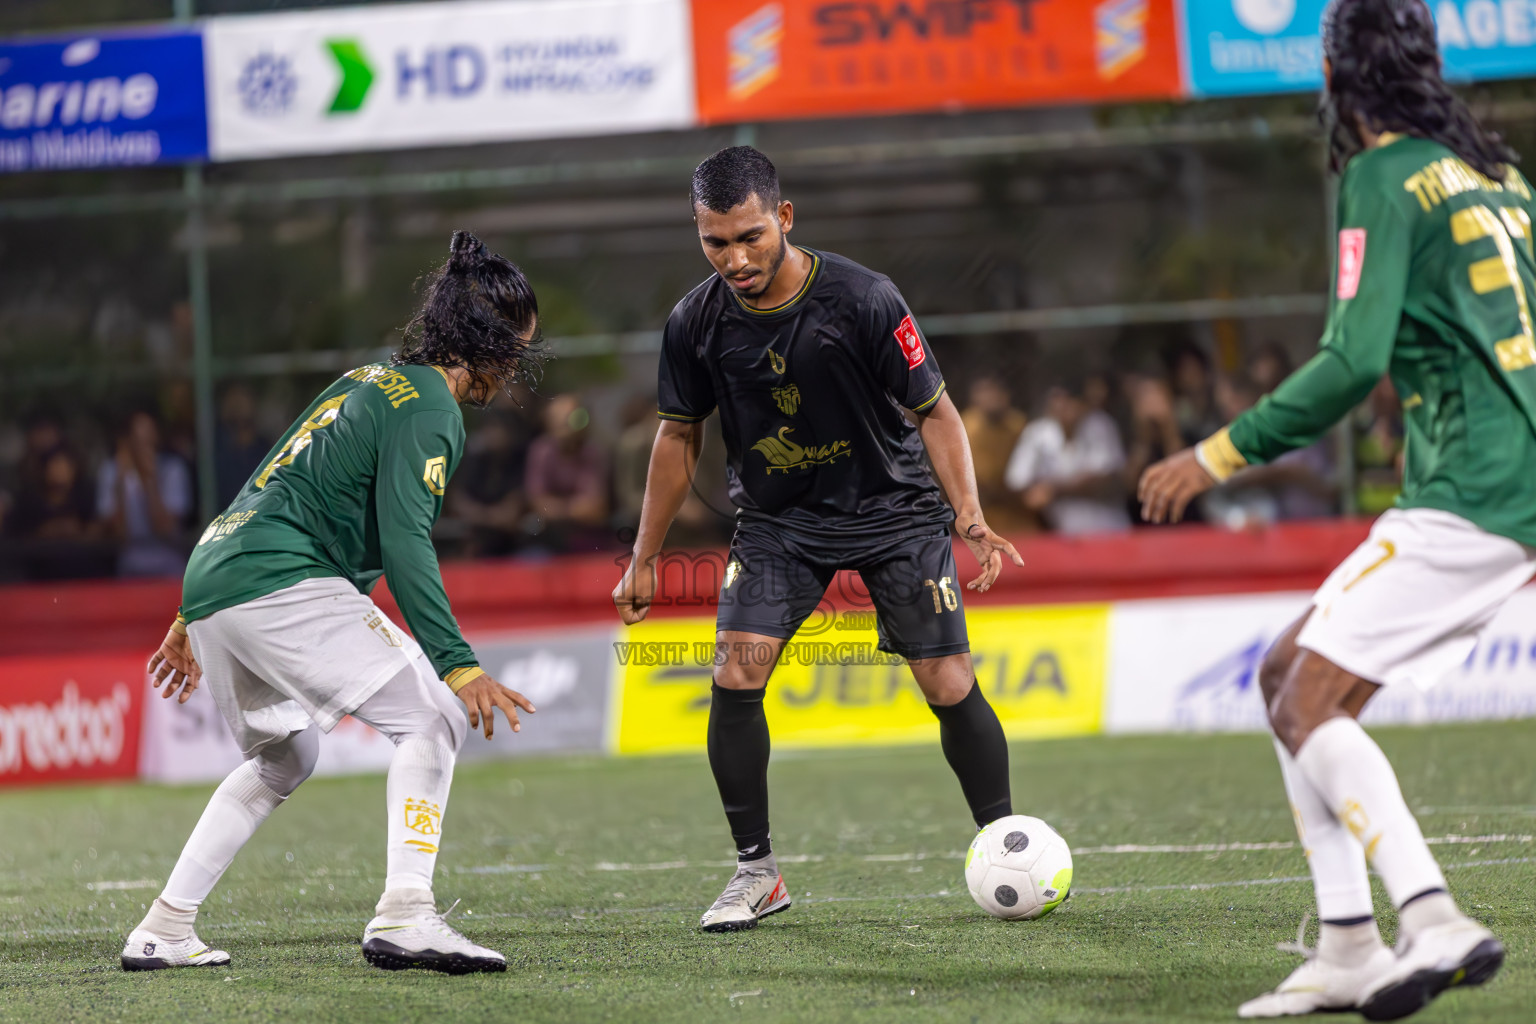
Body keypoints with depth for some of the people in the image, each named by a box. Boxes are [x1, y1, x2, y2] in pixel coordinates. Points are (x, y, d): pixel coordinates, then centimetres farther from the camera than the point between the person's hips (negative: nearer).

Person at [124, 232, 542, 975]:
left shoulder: (370, 381, 22)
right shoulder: (427, 406, -8)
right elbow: (405, 546, -19)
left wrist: (198, 620, 32)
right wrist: (459, 666, -25)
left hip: (213, 573, 10)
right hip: (278, 581, -10)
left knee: (283, 758, 26)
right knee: (431, 717, -11)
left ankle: (163, 932, 24)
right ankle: (403, 916, -24)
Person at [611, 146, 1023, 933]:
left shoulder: (864, 300, -22)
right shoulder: (697, 323, -12)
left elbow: (933, 411, -12)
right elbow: (678, 437, 4)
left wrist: (969, 518, -24)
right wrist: (643, 560, 6)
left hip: (892, 507, -2)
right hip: (777, 520, 2)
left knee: (951, 689, -8)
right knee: (735, 676, -15)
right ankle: (756, 871, -2)